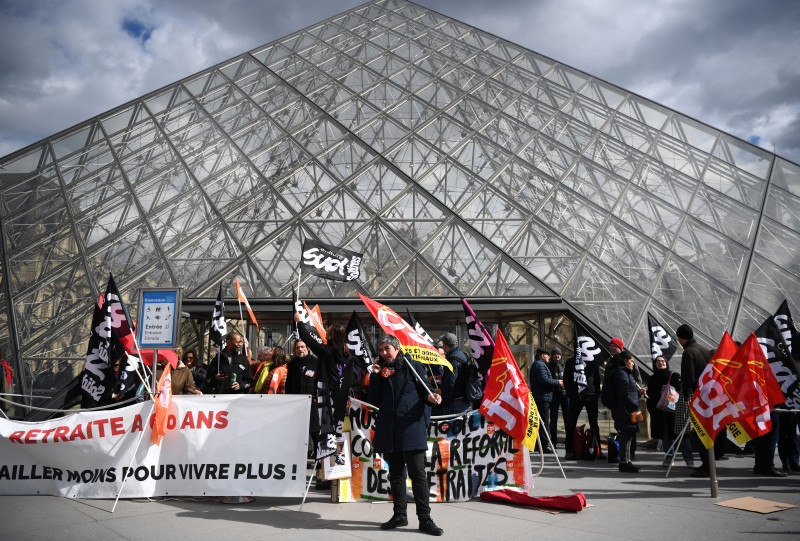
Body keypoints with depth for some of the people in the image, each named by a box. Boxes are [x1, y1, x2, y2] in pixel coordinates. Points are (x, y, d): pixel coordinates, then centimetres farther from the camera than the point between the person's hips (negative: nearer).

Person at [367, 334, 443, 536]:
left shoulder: (413, 366, 3)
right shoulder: (380, 372, 14)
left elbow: (425, 390, 1)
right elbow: (373, 400, 9)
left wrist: (430, 397, -21)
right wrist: (375, 376, 1)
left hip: (412, 427, -5)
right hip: (389, 430, 5)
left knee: (418, 473, -4)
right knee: (395, 473, 13)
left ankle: (424, 519, 3)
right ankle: (399, 514, 24)